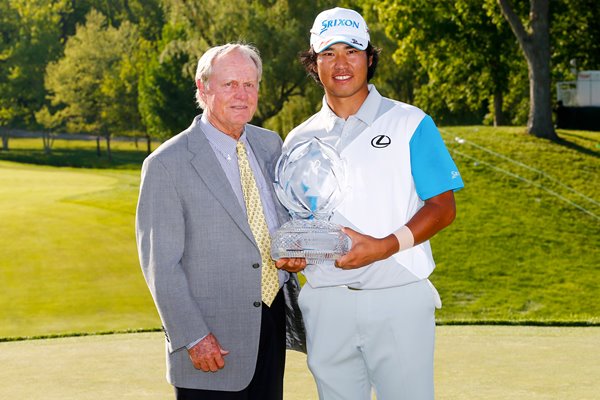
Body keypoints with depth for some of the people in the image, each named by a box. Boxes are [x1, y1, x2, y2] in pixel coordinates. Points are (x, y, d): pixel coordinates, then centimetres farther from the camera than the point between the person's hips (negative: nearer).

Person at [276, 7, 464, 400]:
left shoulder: (409, 123, 0)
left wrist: (385, 246, -18)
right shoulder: (299, 140, 11)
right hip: (326, 304, 3)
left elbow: (442, 207, -3)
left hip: (398, 298, -3)